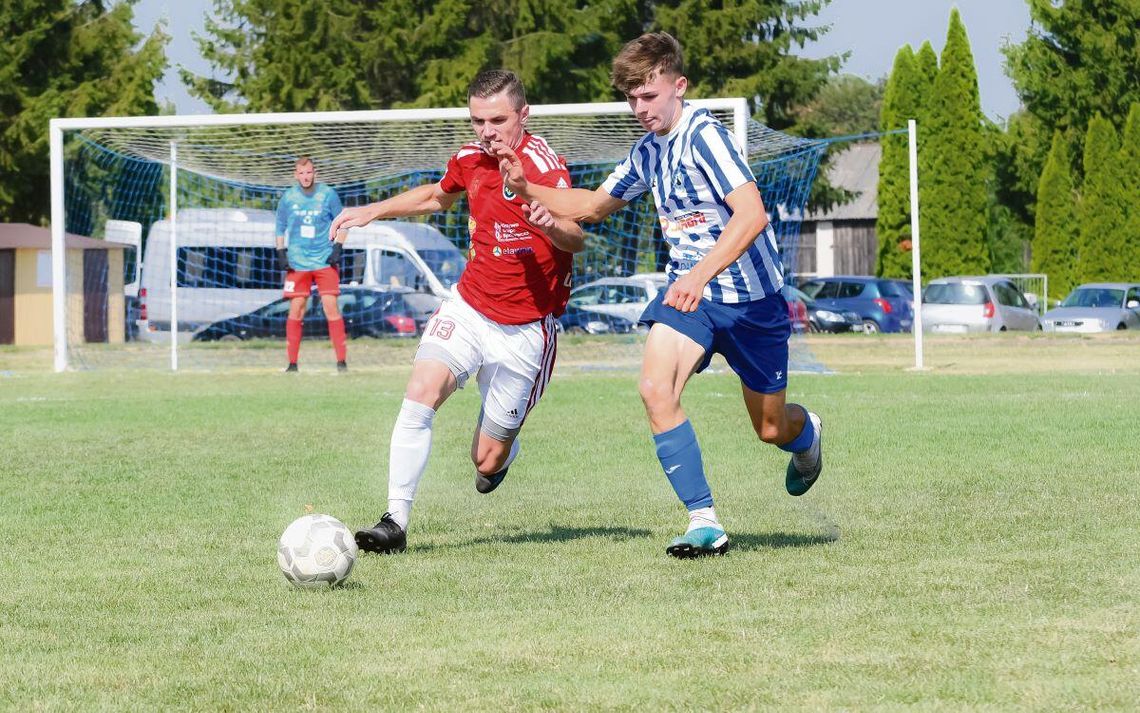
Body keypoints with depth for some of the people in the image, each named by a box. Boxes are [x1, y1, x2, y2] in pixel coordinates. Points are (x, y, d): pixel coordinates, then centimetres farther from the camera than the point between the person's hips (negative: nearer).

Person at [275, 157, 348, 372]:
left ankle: (341, 360, -5)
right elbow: (280, 227, 12)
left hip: (325, 261, -1)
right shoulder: (288, 197, 2)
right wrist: (281, 253, 2)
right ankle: (292, 362, 4)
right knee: (295, 310, -2)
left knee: (331, 307, -9)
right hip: (297, 262, 1)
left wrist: (338, 248, -4)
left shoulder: (328, 194, -2)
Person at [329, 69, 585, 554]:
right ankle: (395, 522, -17)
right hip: (468, 308, 4)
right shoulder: (470, 159, 2)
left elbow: (576, 239, -32)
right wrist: (373, 211, 22)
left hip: (523, 328, -4)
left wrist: (553, 225, -54)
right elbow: (438, 196, 27)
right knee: (419, 395, -22)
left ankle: (506, 448, 40)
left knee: (487, 460, 2)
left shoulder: (542, 164, -17)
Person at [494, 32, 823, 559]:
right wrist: (525, 188, 8)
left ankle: (806, 433, 50)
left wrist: (700, 274, -41)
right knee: (655, 387, -22)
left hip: (751, 297, -5)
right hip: (688, 288, 6)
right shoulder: (648, 151, 4)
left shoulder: (704, 135, -19)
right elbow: (593, 205, 22)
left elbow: (751, 214, -31)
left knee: (771, 429, 10)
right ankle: (704, 523, -18)